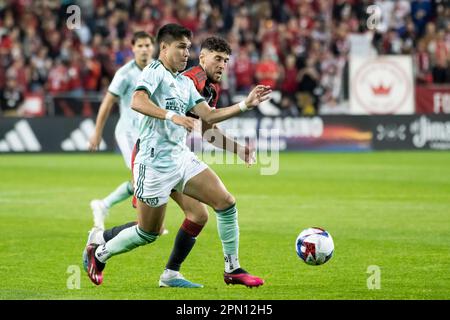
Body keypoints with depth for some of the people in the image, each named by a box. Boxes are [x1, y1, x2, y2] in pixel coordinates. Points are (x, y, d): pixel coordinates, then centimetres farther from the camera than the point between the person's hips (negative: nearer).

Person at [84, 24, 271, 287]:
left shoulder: (185, 82, 15)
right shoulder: (155, 71, -9)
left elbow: (209, 116, 11)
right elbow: (137, 102, -27)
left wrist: (246, 104, 3)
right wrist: (172, 116, -38)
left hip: (182, 157, 7)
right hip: (155, 163, -7)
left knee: (226, 202, -5)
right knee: (148, 233, 2)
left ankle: (233, 269, 3)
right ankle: (99, 253, 26)